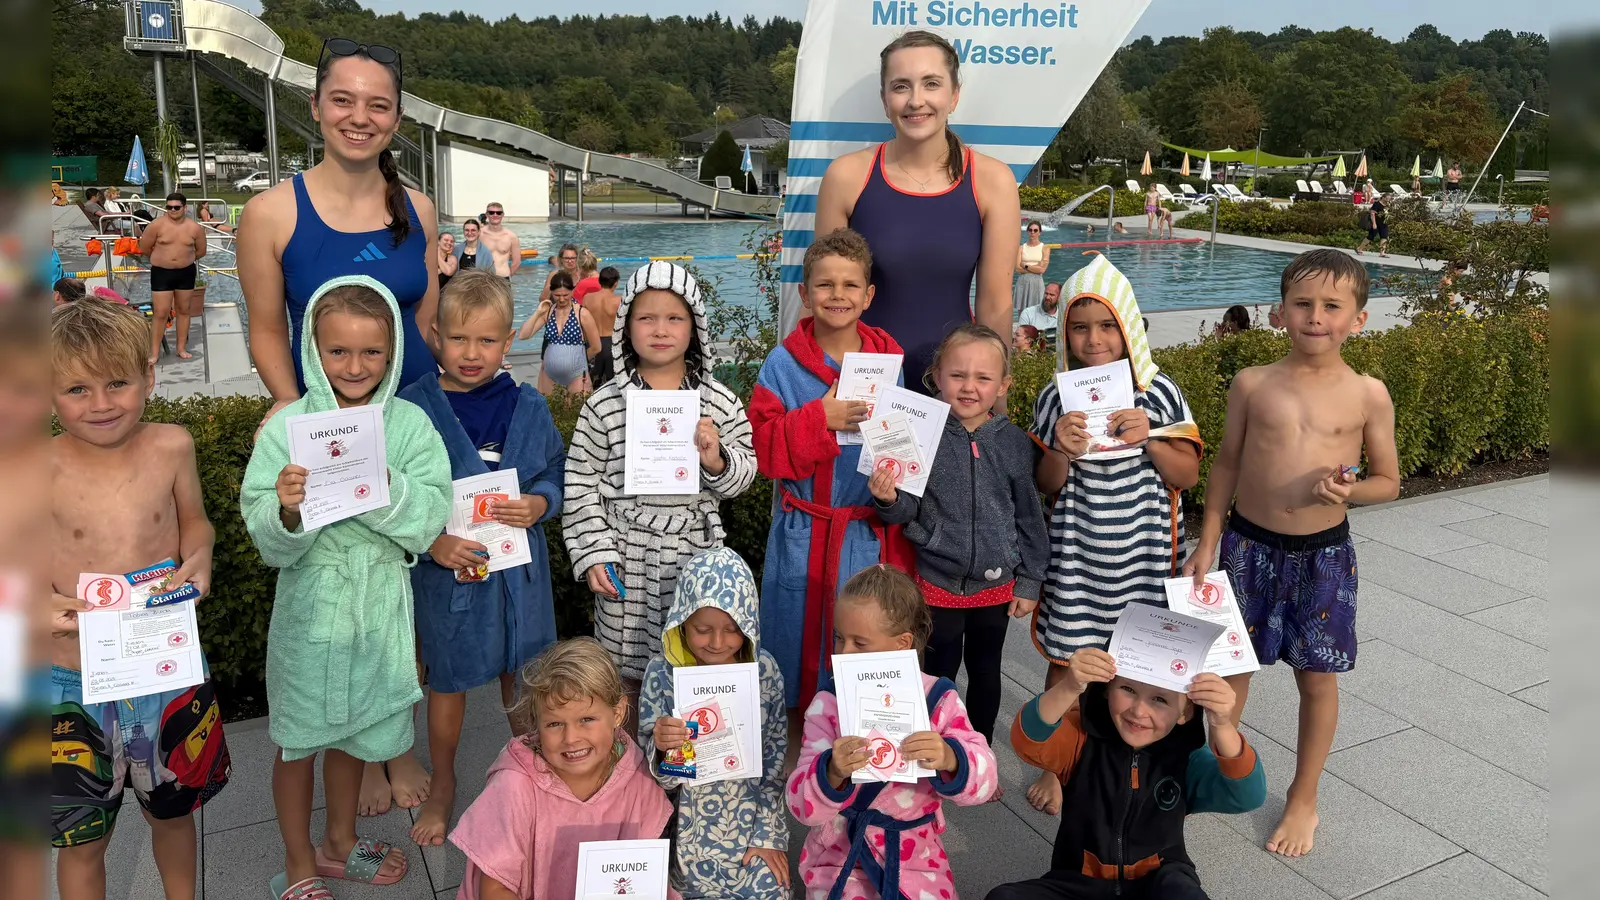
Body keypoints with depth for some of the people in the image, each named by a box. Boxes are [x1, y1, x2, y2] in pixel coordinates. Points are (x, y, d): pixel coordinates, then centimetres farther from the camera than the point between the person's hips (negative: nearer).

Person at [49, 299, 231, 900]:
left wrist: (199, 554, -11)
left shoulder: (171, 448, -7)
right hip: (74, 686, -2)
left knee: (173, 809, 24)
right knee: (82, 840, 14)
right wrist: (46, 604, -24)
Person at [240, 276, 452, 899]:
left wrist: (380, 486, -28)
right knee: (298, 742, 14)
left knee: (353, 732, 22)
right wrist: (287, 511, -33)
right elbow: (270, 544, -13)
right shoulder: (287, 426, -11)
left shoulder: (410, 425, -7)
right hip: (309, 606, -2)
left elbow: (429, 522, -13)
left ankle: (339, 842, 46)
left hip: (379, 605, 2)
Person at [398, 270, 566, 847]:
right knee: (448, 681, 14)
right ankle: (442, 785, 36)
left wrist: (539, 504, -16)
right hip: (446, 568, -2)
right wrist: (431, 541, -20)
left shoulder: (528, 408, -2)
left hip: (519, 569, 2)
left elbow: (557, 475, 4)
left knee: (521, 674, 17)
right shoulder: (413, 409, -11)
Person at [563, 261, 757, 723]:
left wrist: (717, 459, -15)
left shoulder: (719, 401, 0)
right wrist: (593, 553, -5)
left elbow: (744, 474, 6)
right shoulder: (605, 404, -3)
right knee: (625, 676, 10)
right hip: (627, 554, -1)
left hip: (695, 550, 1)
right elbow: (581, 484, -1)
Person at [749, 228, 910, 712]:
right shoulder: (783, 364, -4)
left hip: (874, 533, 2)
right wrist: (822, 418, -22)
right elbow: (764, 447, -9)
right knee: (802, 641, 8)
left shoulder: (889, 359, 2)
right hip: (806, 536, -1)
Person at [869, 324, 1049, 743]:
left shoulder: (1014, 442, -4)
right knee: (939, 677, 10)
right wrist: (889, 500, -29)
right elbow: (908, 510, -7)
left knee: (986, 673, 19)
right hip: (938, 582, -2)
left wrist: (1029, 582, 5)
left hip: (996, 583, 2)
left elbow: (1029, 517, 3)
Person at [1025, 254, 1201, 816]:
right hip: (1075, 552, 0)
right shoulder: (1056, 399, -4)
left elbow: (1187, 476, -2)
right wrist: (1061, 450, -21)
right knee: (1067, 659, 8)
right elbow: (1046, 487, -1)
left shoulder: (1158, 393, -4)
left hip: (1142, 552, 0)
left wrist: (1149, 439, -19)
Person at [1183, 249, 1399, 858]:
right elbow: (1227, 463, 3)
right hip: (1248, 545, 1)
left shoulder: (1368, 395, -6)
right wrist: (1207, 543, 2)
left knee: (1317, 677, 11)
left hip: (1322, 555, 0)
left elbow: (1389, 481, 3)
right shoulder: (1252, 384, -5)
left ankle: (1304, 799, 31)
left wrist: (1351, 491, -20)